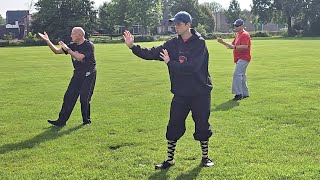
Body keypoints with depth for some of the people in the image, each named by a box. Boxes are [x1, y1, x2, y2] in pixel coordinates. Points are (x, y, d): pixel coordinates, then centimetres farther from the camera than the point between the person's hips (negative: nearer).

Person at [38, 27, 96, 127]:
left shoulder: (89, 45, -13)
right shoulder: (72, 45, 6)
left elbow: (79, 57, -25)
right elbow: (57, 51, 7)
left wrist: (67, 49, -21)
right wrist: (47, 41, -3)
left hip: (88, 75, -6)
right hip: (77, 74, 6)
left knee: (84, 98, -5)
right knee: (69, 96, 1)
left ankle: (86, 120, 12)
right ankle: (62, 120, 3)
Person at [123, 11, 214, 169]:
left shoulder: (199, 43, -11)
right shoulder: (173, 44, 4)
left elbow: (192, 67, -23)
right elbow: (152, 53, -3)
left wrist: (170, 63, -17)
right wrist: (132, 46, -14)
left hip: (200, 93, -4)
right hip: (180, 94, 4)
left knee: (202, 125, 8)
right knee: (174, 127, 5)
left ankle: (205, 157, 27)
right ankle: (170, 159, 20)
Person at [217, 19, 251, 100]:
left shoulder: (245, 34, -12)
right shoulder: (238, 35, 19)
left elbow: (245, 46, -24)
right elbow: (232, 45, 22)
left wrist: (234, 47, -34)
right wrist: (223, 42, 9)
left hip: (243, 58, -10)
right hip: (239, 59, 10)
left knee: (237, 74, -19)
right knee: (242, 76, 15)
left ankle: (238, 93, -20)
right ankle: (245, 93, 23)